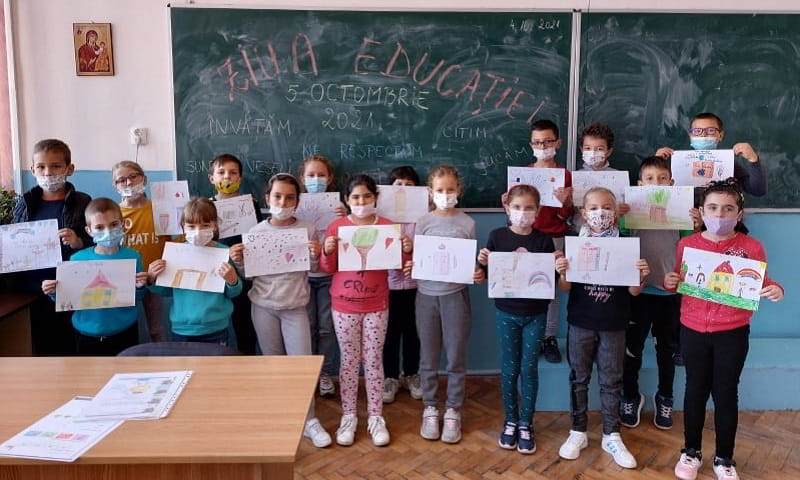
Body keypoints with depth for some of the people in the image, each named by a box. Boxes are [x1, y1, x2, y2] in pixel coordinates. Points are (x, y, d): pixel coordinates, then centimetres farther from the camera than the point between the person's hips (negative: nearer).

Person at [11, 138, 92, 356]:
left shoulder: (82, 203, -2)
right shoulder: (25, 205, 8)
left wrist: (79, 243, -21)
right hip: (30, 295, 3)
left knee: (68, 349, 3)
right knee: (39, 348, 11)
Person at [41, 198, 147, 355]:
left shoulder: (132, 257, -6)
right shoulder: (77, 259, -6)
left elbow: (136, 299, 0)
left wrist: (139, 287, -21)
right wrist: (55, 293, -19)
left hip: (124, 334, 0)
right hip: (88, 336, 1)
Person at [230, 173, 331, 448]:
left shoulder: (307, 230, -4)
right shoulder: (256, 232, -2)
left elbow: (313, 270, 2)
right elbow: (248, 273, 6)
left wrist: (316, 256, -18)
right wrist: (238, 262, -14)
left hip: (295, 307, -1)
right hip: (263, 307, 1)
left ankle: (309, 421, 11)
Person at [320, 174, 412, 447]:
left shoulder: (388, 226, -2)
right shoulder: (336, 227, -2)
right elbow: (328, 269, 0)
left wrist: (406, 251, -18)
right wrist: (328, 252, -19)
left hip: (377, 306, 0)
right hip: (343, 306, 0)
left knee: (374, 361, 7)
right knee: (349, 361, 9)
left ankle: (376, 417, 19)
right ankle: (348, 417, 21)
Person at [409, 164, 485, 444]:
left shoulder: (467, 224, -1)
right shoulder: (423, 223, 1)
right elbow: (415, 260, 5)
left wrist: (478, 275, -17)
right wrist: (409, 268, -17)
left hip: (455, 295, -1)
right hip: (427, 295, 1)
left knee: (456, 358, 7)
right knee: (428, 358, 10)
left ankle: (453, 412, 22)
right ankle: (430, 409, 25)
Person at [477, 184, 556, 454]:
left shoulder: (543, 240, -4)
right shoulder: (497, 237, -5)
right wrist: (482, 263, -20)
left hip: (536, 314, 0)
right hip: (506, 313, 0)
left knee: (529, 369, 7)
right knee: (510, 369, 8)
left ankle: (526, 425, 21)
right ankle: (511, 421, 25)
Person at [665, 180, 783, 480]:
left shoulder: (751, 247, -7)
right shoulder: (687, 244, -2)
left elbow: (763, 284, -1)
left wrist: (776, 290, -23)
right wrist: (669, 283, -14)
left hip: (732, 334, -1)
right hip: (693, 331, 1)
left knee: (726, 393, 10)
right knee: (695, 390, 14)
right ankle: (691, 452, 31)